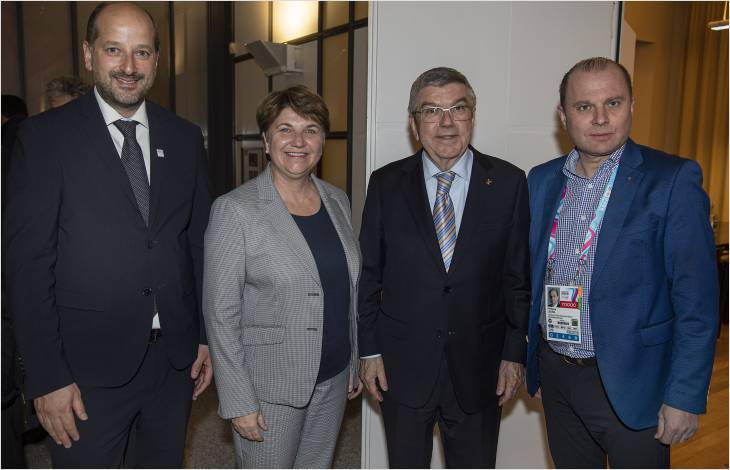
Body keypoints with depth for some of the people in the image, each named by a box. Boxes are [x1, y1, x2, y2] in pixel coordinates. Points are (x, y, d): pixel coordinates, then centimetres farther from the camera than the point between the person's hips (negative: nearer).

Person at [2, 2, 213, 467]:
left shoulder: (185, 137, 4)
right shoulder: (45, 136, -7)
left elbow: (200, 242, 7)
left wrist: (207, 336, 6)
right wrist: (47, 376, -12)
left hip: (176, 356, 4)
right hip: (92, 361, -3)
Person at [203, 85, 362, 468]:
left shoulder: (337, 201, 3)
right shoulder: (235, 210, -14)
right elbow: (220, 314, -13)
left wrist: (355, 364, 13)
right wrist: (238, 402, -13)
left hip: (333, 380, 6)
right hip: (269, 387, -5)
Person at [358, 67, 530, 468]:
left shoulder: (508, 182, -4)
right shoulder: (386, 183, -3)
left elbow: (518, 276, -1)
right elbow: (369, 274, 0)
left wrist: (515, 353, -1)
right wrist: (369, 349, 0)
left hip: (478, 368, 0)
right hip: (402, 366, 0)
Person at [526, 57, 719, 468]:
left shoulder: (673, 180, -11)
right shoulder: (541, 181, 3)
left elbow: (697, 302, -12)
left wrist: (685, 397, -14)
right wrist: (533, 363, 11)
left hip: (631, 384, -4)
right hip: (555, 375, 5)